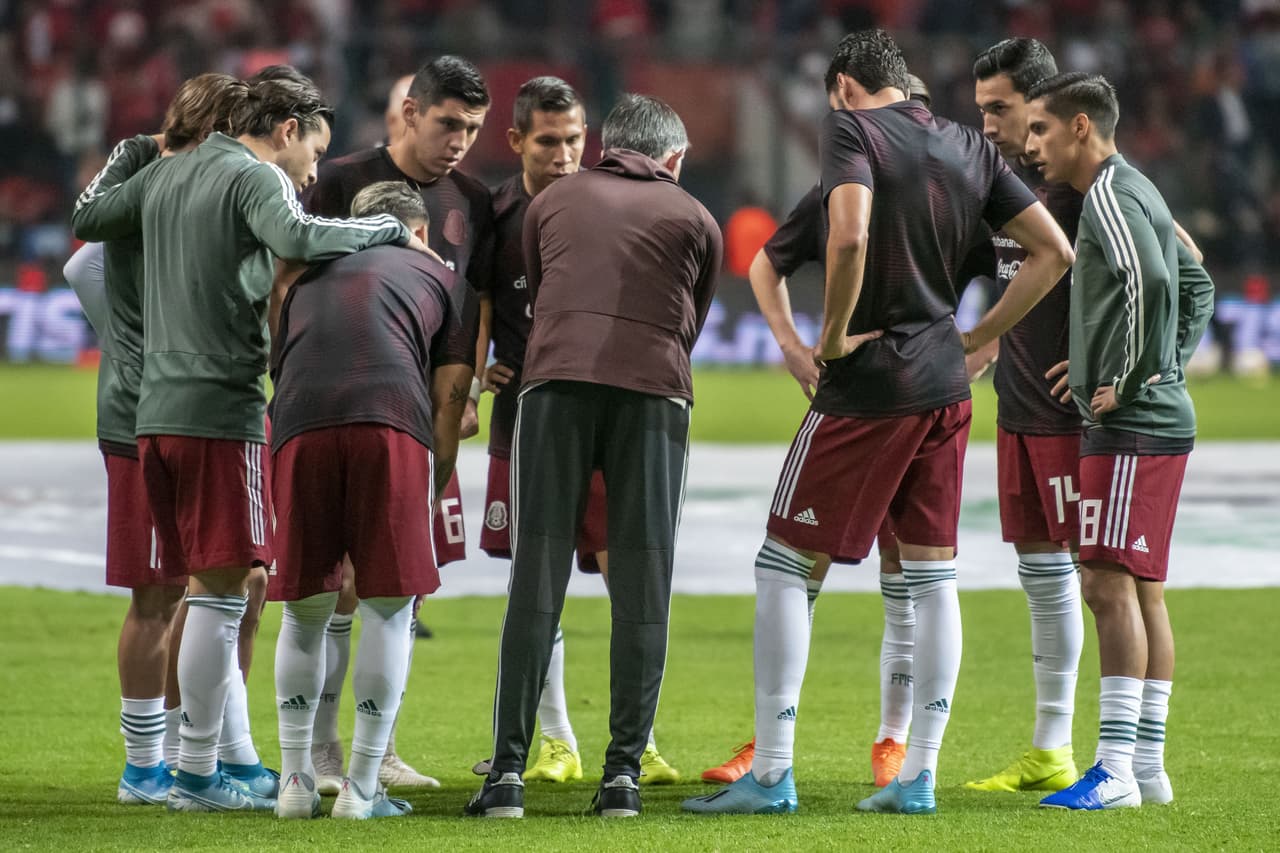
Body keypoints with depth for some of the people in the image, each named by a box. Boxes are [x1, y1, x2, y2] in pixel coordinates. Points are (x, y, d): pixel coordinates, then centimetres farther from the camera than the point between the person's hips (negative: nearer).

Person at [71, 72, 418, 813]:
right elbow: (298, 240, -27)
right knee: (220, 590, -7)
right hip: (224, 408, -8)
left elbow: (88, 217, 30)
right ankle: (197, 775, -8)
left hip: (158, 411, 8)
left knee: (208, 589, 14)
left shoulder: (165, 176, 16)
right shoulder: (255, 177, -8)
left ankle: (219, 753, 16)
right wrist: (392, 229, -14)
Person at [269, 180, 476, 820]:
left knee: (305, 610, 15)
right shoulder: (438, 279, 27)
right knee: (389, 610, 8)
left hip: (300, 425, 2)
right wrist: (433, 491, 27)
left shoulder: (310, 277, 34)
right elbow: (449, 401, 18)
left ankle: (296, 781, 17)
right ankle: (361, 789, 6)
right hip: (390, 423, -2)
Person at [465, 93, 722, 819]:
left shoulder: (553, 201, 24)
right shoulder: (694, 219, 21)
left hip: (557, 381, 1)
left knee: (536, 584, -1)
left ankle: (509, 772, -6)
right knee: (642, 590, 3)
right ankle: (624, 773, -1)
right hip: (653, 392, -1)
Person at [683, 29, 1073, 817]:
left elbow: (850, 235, -26)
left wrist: (835, 333, -13)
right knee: (933, 575, 10)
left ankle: (772, 775, -1)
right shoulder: (970, 147, 10)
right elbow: (1055, 253, 9)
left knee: (786, 567, 2)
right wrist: (977, 338, 12)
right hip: (946, 387, 6)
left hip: (868, 386, -6)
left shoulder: (852, 130, -8)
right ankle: (919, 776, 9)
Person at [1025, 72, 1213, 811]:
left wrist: (1129, 379, -20)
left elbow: (1151, 284, -30)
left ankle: (1116, 770, -12)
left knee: (1110, 584, -11)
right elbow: (1197, 285, 27)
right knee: (1143, 589, 11)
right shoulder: (1136, 191, 17)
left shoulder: (1110, 196, -14)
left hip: (1131, 426, -10)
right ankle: (1148, 765, 14)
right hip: (1161, 422, 10)